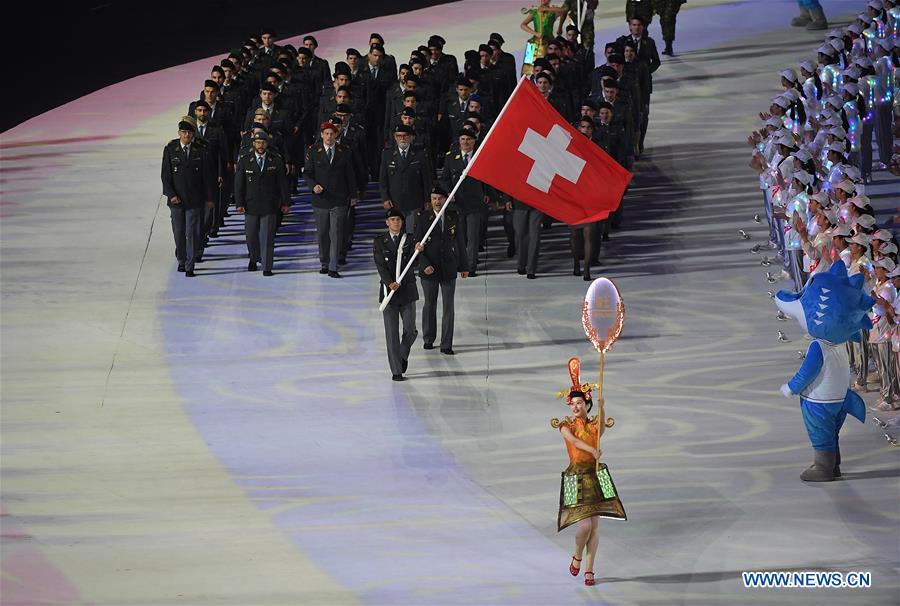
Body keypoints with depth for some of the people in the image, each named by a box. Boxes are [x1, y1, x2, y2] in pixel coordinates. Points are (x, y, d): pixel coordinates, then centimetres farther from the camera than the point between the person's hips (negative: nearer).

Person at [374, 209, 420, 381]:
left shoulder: (410, 239, 4)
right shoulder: (379, 242, 2)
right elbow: (380, 266, -7)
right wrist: (390, 283, -20)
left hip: (407, 290, 1)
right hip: (388, 289, -1)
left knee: (410, 330, -1)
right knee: (391, 333, -1)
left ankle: (403, 355, 29)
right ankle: (396, 370, 4)